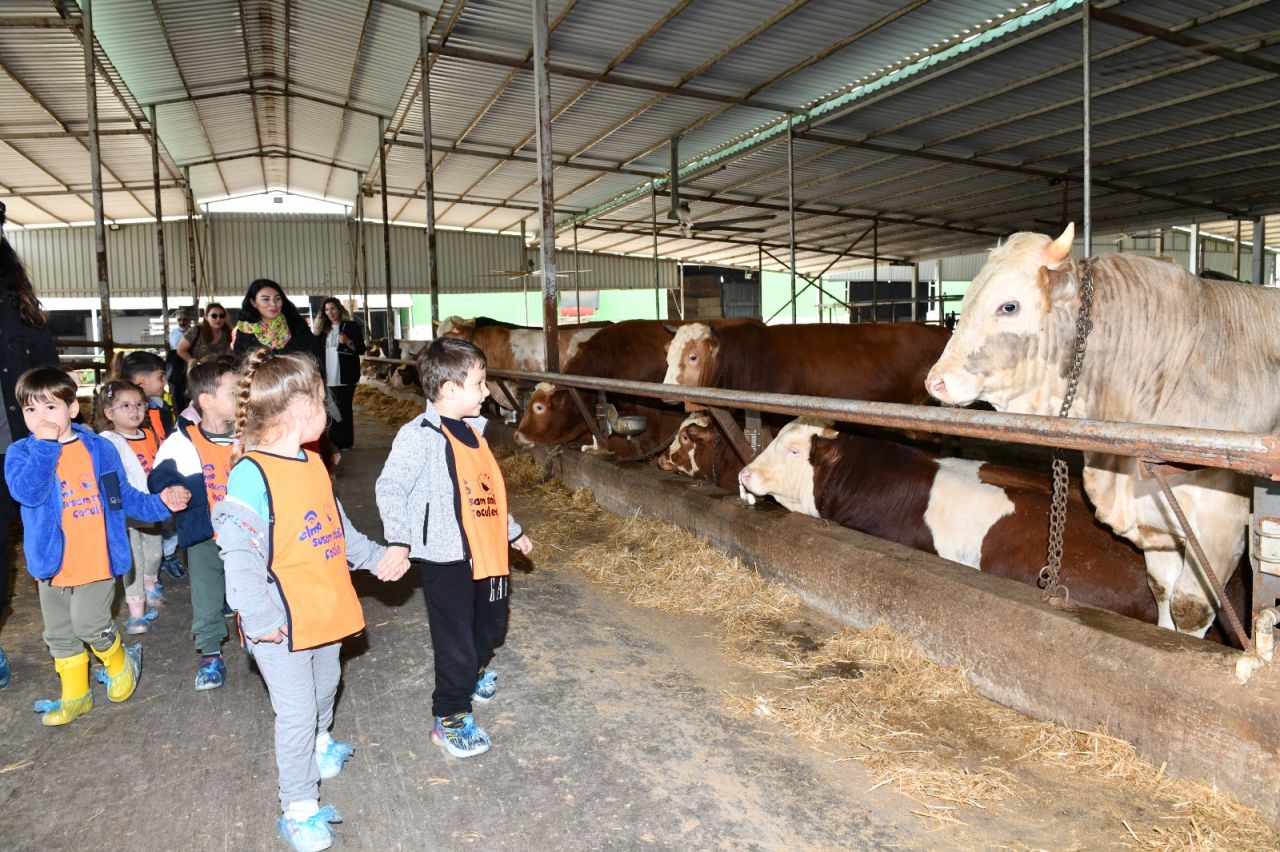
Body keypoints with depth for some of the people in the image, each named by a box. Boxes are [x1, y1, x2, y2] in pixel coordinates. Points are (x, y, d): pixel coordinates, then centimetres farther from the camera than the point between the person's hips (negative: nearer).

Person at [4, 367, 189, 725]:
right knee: (59, 634, 16)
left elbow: (124, 496, 7)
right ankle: (74, 696, 35)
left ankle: (120, 664, 28)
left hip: (96, 560, -3)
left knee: (90, 625, -3)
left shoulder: (99, 448, -2)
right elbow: (28, 493, -23)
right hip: (53, 562, 3)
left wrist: (160, 502, -7)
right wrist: (45, 444, -25)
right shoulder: (21, 453, -3)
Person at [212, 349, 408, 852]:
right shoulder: (251, 475, -23)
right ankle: (299, 807, 21)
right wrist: (260, 618, -27)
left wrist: (376, 557, 12)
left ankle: (318, 746, 56)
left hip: (325, 612, 8)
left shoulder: (313, 463, 4)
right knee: (296, 712, 3)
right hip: (284, 625, -8)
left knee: (325, 687, 28)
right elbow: (238, 553, -26)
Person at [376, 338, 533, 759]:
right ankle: (450, 720, 21)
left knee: (490, 624, 25)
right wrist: (399, 541, -29)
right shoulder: (420, 435, -16)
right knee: (455, 640, 2)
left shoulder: (471, 429, 9)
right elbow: (390, 488, -19)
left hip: (485, 552, 8)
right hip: (445, 557, -8)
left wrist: (512, 531, 24)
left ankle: (473, 672, 53)